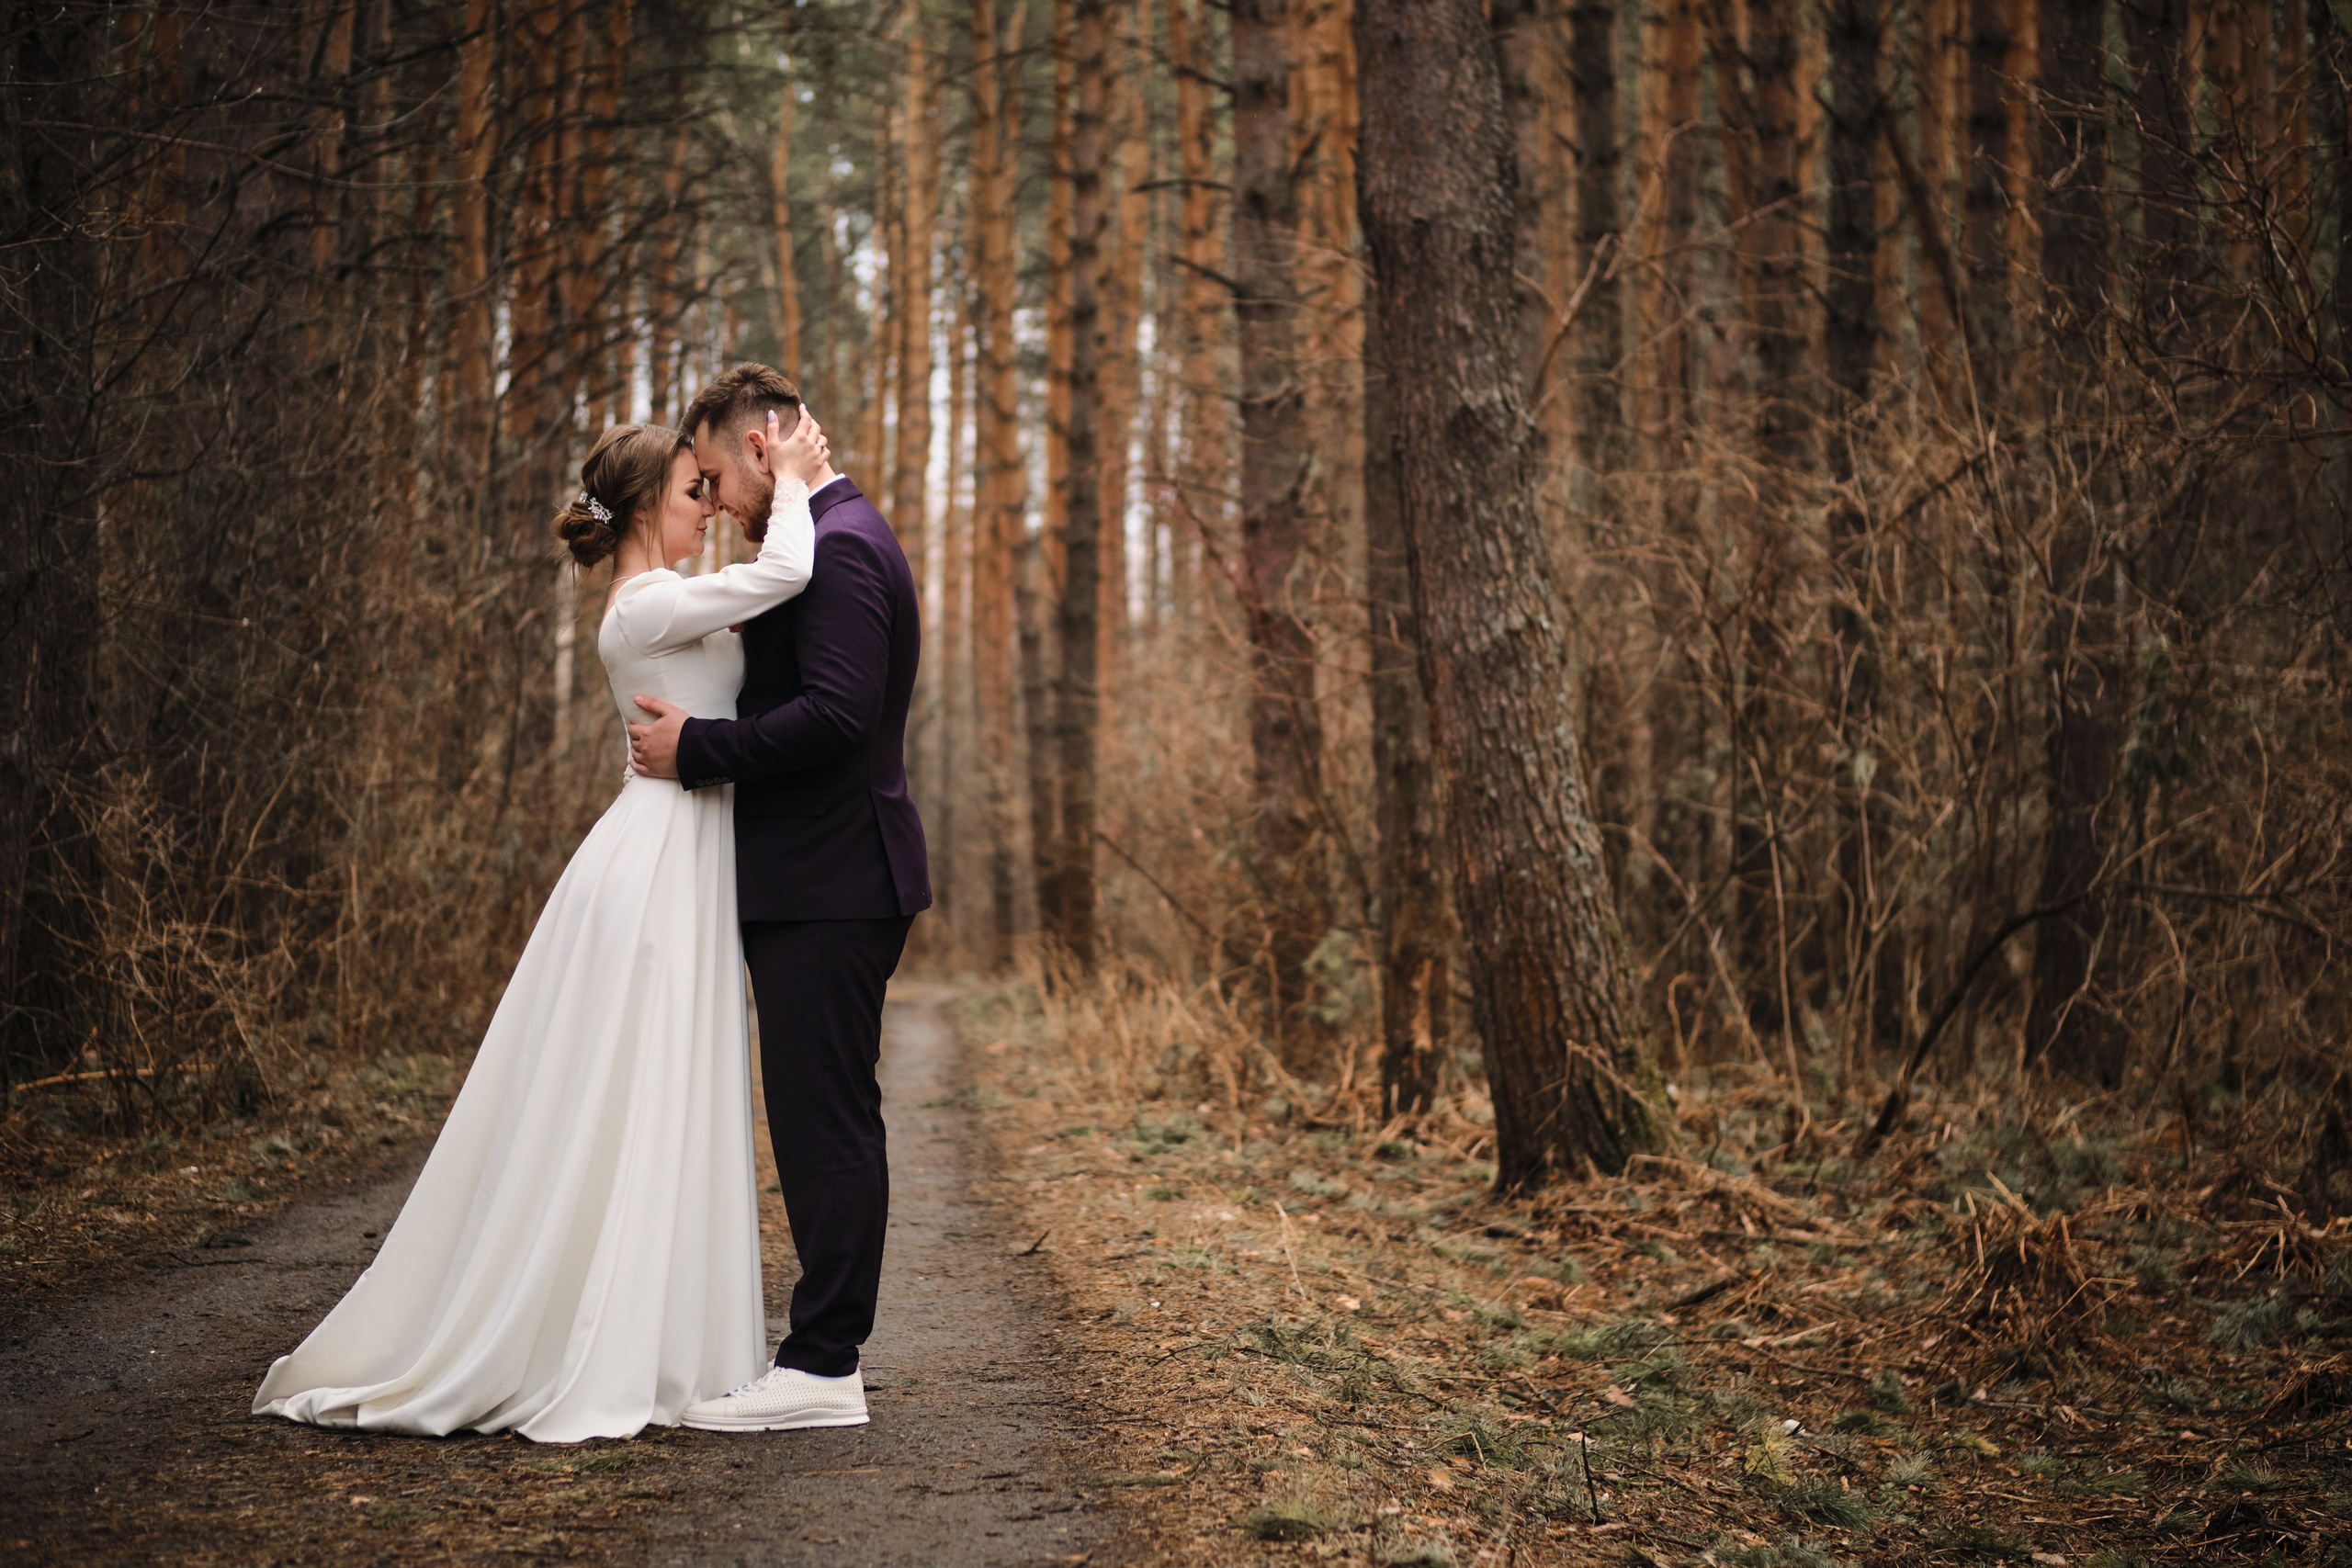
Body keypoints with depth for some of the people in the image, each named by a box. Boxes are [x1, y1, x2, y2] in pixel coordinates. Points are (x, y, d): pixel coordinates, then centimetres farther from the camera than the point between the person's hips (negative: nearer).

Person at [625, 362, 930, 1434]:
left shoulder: (839, 545, -14)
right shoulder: (838, 537, 19)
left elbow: (837, 712, -24)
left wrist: (698, 750, -16)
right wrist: (706, 742, 14)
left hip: (826, 887, -11)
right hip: (823, 877, 11)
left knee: (824, 1122, -7)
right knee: (825, 1122, 13)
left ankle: (822, 1368, -2)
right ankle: (824, 1346, 20)